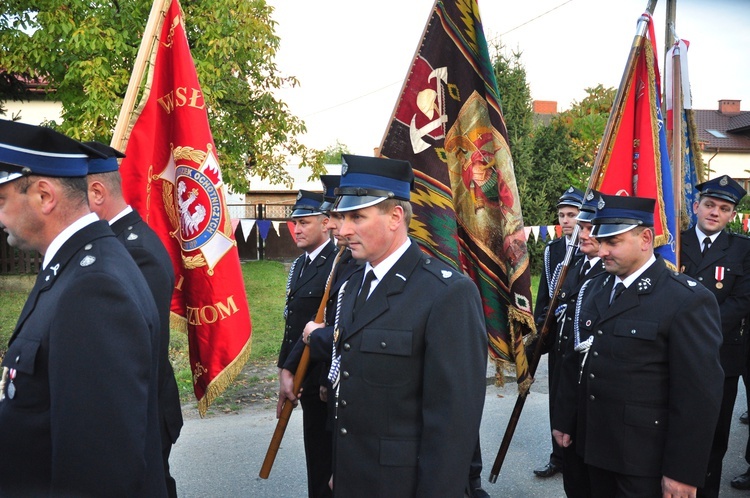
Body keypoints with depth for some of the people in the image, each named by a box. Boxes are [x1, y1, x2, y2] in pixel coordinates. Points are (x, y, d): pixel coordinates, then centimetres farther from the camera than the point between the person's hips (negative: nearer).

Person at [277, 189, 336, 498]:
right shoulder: (299, 264, 11)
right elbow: (292, 322, 12)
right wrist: (285, 370, 6)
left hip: (324, 380, -8)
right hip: (303, 377, 8)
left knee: (323, 457, 4)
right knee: (316, 452, 19)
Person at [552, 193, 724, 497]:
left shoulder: (688, 301, -16)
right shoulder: (592, 290, 6)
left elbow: (699, 396, -17)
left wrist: (683, 472, -16)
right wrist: (563, 419, 13)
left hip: (646, 458, -6)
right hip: (595, 445, 6)